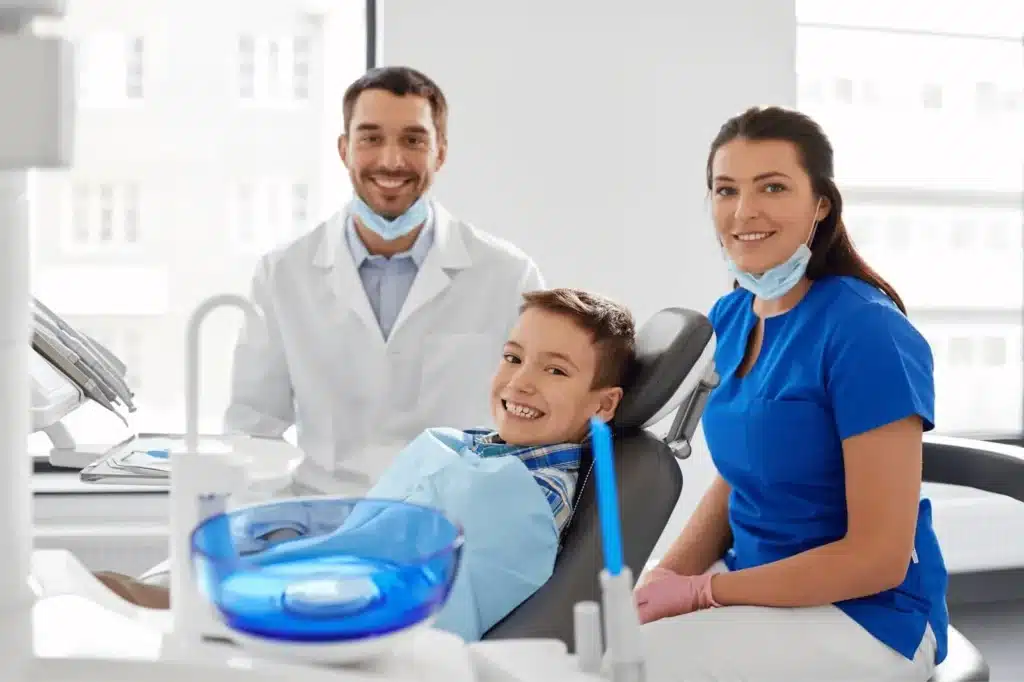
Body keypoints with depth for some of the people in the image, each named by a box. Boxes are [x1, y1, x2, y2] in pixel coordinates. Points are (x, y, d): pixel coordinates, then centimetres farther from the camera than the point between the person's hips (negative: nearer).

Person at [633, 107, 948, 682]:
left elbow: (880, 557, -20)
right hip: (756, 582, 7)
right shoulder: (732, 316, 3)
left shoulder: (866, 333, -20)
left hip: (868, 613, -6)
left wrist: (702, 590, -16)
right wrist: (658, 584, -4)